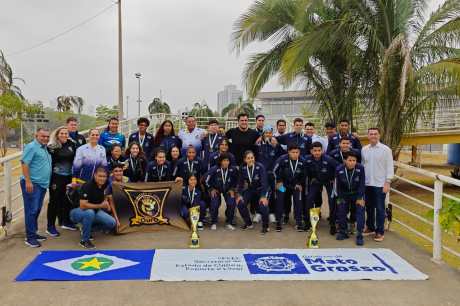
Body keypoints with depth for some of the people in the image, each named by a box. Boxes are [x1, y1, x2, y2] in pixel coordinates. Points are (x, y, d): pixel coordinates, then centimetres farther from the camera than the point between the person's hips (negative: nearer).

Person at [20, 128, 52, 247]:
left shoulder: (45, 148, 16)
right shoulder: (31, 146, -10)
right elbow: (24, 164, -16)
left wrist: (49, 181, 21)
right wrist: (28, 181, -22)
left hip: (42, 184, 9)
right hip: (32, 184, -9)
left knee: (37, 210, 15)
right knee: (31, 210, -6)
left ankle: (34, 233, 24)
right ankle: (30, 237, -1)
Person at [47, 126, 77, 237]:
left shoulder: (72, 144, 4)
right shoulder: (52, 147, -10)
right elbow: (49, 163, -11)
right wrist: (51, 179, -14)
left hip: (69, 177, 5)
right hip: (56, 177, -5)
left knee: (68, 199, 15)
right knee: (54, 201, 1)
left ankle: (66, 221, 32)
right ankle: (50, 226, 11)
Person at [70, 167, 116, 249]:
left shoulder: (104, 185, -6)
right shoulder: (87, 186, -26)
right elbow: (82, 205, -33)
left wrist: (106, 203, -2)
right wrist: (100, 206, -27)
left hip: (94, 211, 7)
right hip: (78, 212, -6)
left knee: (112, 223, -11)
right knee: (90, 213, -40)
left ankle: (86, 228, 10)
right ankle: (84, 240, -20)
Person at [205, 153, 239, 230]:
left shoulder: (233, 170, -20)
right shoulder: (214, 169, -24)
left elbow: (236, 181, 2)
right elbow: (207, 180, -9)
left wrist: (232, 189, -3)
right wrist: (212, 189, -8)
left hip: (228, 189, 2)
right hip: (216, 189, -1)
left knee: (232, 203, -17)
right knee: (215, 204, -20)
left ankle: (229, 223, 4)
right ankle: (214, 223, 3)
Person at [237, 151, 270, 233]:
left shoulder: (260, 167, -23)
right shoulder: (243, 168, -11)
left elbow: (264, 182, -26)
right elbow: (241, 182, -3)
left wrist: (263, 196, -33)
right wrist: (239, 195, -12)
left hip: (261, 189, -4)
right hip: (250, 189, 4)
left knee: (263, 205, -28)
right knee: (240, 204, -14)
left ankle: (265, 226, -2)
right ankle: (248, 223, 10)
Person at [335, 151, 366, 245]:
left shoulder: (360, 168, -22)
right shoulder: (339, 169, -19)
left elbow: (362, 184, -14)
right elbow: (338, 185, -7)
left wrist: (360, 198, -13)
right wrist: (340, 198, -3)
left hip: (357, 194, -2)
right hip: (344, 194, 2)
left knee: (360, 212, -11)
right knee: (341, 211, 4)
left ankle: (359, 235, -2)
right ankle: (343, 232, 23)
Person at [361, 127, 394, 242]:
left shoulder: (386, 149, -6)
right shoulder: (364, 149, 6)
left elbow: (389, 167, -6)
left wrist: (387, 183, -12)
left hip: (380, 184, -4)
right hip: (367, 184, 4)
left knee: (379, 209, 1)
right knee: (369, 207, 13)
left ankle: (379, 232, 10)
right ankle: (370, 228, 27)